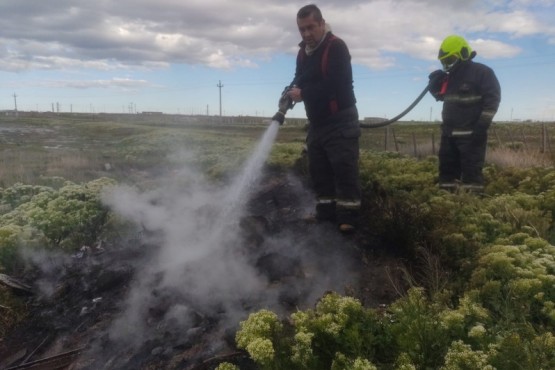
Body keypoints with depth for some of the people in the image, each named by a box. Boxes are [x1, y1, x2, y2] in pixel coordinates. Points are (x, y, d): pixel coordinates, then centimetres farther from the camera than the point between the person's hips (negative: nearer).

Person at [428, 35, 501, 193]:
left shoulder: (482, 72, -7)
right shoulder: (450, 76, 15)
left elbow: (492, 99, -12)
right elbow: (440, 96, 28)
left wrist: (482, 126, -20)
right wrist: (435, 84, 7)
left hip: (471, 133, -7)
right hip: (449, 133, 8)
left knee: (471, 170, -7)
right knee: (447, 167, 11)